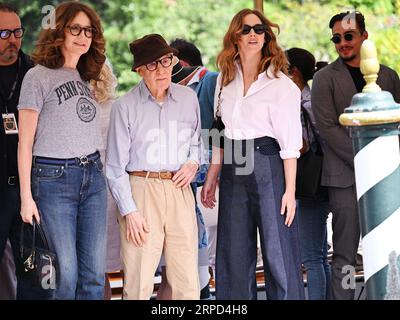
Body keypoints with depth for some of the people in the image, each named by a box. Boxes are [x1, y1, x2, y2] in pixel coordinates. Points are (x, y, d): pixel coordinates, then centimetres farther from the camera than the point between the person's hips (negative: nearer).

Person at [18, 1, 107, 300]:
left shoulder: (86, 77, 15)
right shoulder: (39, 76, -4)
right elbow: (25, 143, -5)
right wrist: (26, 196, -8)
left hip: (93, 174, 6)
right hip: (54, 177, -6)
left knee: (95, 274, 3)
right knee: (67, 272, -5)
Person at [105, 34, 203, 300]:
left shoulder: (188, 98, 10)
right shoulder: (126, 106, -2)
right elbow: (116, 166, -1)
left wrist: (193, 163, 5)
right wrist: (129, 211, -6)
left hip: (179, 190, 3)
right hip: (141, 190, -3)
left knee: (188, 282, 0)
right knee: (139, 284, -7)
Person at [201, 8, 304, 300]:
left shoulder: (281, 83, -5)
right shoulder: (226, 78, 12)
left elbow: (290, 143, -7)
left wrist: (289, 190, -12)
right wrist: (211, 177, 14)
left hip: (268, 166, -6)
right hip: (233, 170, 6)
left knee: (278, 251, -4)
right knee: (234, 254, 10)